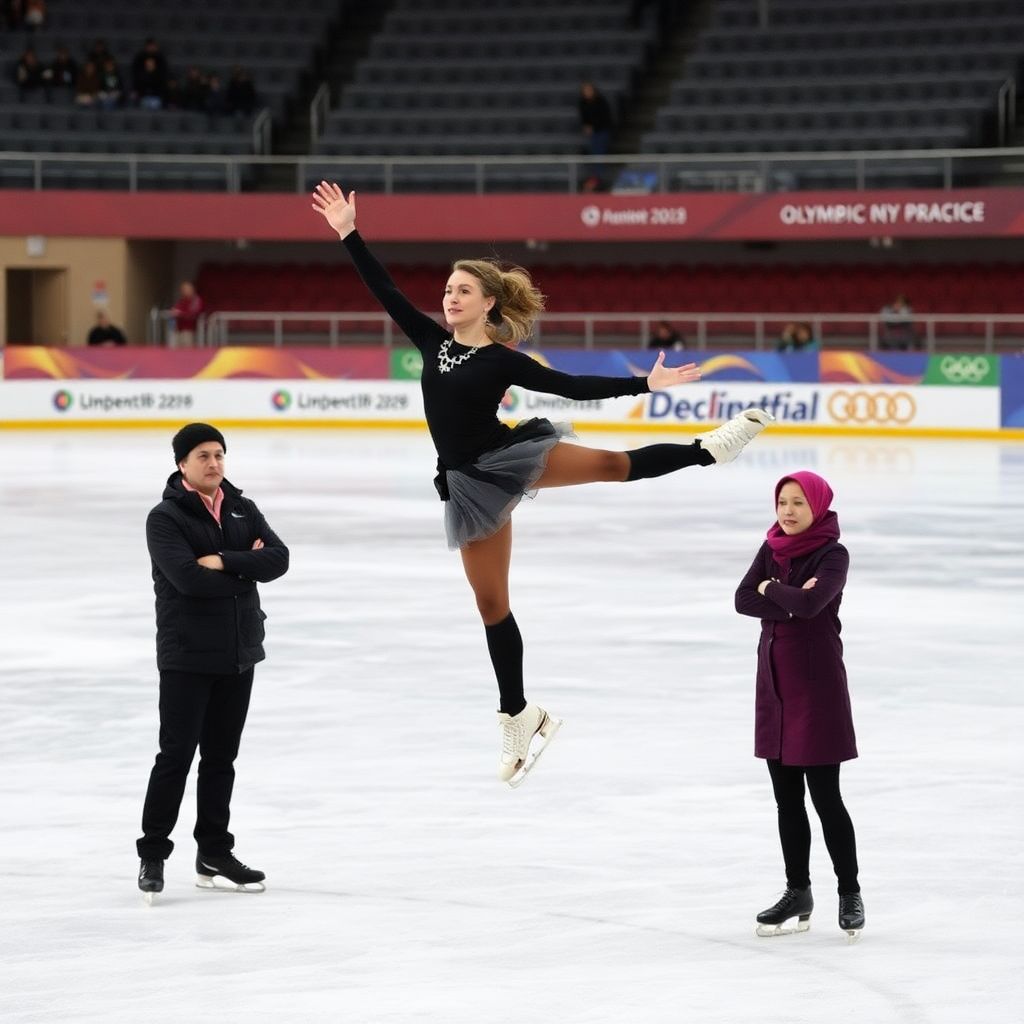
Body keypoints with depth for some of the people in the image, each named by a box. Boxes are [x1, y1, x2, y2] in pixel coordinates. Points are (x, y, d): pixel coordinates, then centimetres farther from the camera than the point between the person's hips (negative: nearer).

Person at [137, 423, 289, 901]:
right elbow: (189, 578, -22)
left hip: (238, 653, 6)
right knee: (176, 755, -5)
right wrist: (246, 567, -10)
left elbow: (278, 558, -4)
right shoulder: (166, 518, -9)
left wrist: (224, 561, -16)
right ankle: (152, 855, 5)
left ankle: (214, 855, 19)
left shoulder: (243, 510, 10)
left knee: (221, 757, 11)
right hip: (187, 655, -6)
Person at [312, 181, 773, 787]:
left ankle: (709, 447, 1)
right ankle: (520, 717, 16)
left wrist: (645, 384, -13)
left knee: (614, 465, -17)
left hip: (511, 457, -4)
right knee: (491, 603, 8)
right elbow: (386, 291, 7)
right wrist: (349, 234, 3)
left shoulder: (502, 361, -6)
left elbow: (574, 387, -7)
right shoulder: (433, 342, 5)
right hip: (471, 484, 4)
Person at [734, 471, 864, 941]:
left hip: (817, 682, -6)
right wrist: (790, 602, -17)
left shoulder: (832, 556, -10)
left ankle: (850, 893, 8)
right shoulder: (772, 549, 8)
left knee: (825, 796, -3)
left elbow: (811, 604, -26)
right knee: (786, 797, 11)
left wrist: (770, 589, -9)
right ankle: (797, 894, 19)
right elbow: (743, 599, -4)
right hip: (775, 681, 6)